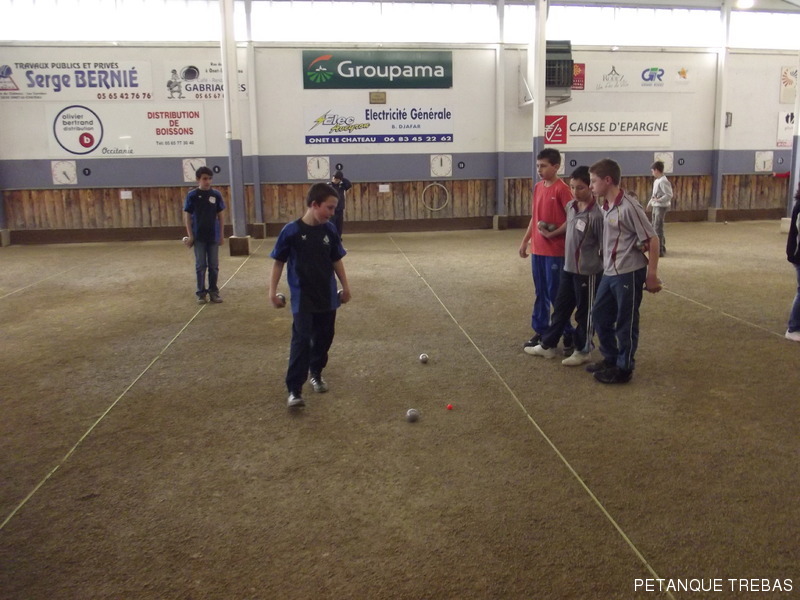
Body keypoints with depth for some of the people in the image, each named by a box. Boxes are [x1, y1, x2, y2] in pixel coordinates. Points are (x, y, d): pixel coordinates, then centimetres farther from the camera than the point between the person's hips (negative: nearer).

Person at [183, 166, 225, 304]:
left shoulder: (216, 195, 0)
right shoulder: (192, 195, -5)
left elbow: (220, 216, 5)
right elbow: (187, 216, -1)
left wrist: (222, 235, 3)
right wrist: (190, 235, -6)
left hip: (213, 236, 2)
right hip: (199, 237, -2)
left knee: (214, 266, 7)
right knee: (200, 266, 5)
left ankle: (213, 292, 18)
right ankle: (201, 293, 13)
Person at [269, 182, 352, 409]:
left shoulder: (330, 230, -1)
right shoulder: (291, 231, -13)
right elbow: (279, 262, -5)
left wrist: (345, 286, 13)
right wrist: (272, 291, -7)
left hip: (327, 297, 4)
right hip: (302, 299, -4)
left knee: (324, 338, 14)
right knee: (301, 341, -9)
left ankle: (316, 373, 37)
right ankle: (294, 390, -4)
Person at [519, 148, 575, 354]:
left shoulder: (562, 189, -12)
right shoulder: (537, 188, 10)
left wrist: (552, 234, -18)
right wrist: (525, 241, 15)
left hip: (555, 251, -7)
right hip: (537, 249, 7)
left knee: (556, 294, -1)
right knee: (540, 293, 13)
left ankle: (568, 334, 13)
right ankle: (540, 332, 24)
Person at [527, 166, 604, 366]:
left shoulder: (596, 215, -19)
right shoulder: (570, 206, 3)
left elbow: (605, 246, -14)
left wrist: (605, 270, -11)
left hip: (588, 271, -7)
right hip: (568, 267, 7)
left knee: (584, 312, 7)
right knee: (560, 307, 17)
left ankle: (583, 351, 23)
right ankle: (548, 345, 29)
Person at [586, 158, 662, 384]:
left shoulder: (629, 207, -19)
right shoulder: (605, 206, 6)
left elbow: (652, 240, -15)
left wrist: (652, 275, -14)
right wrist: (606, 264, 14)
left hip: (629, 273, -9)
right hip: (609, 273, 9)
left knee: (625, 323, 4)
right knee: (599, 315, 16)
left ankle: (624, 369, 18)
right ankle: (610, 359, 33)